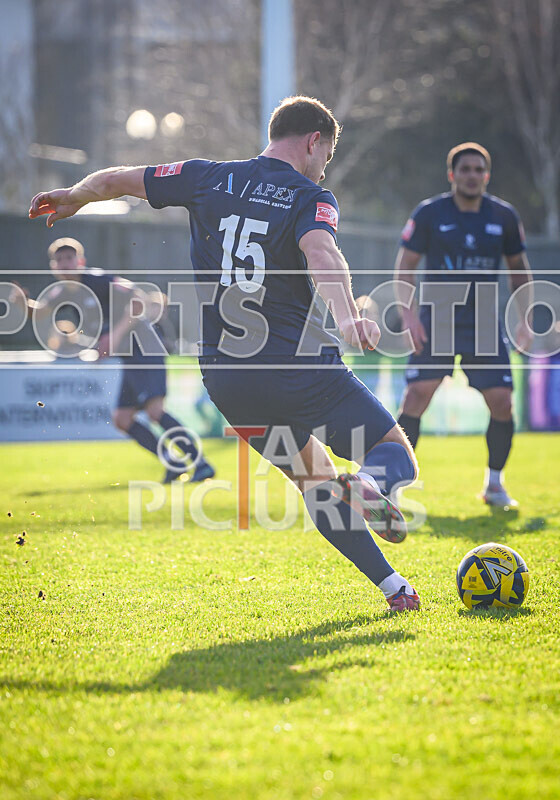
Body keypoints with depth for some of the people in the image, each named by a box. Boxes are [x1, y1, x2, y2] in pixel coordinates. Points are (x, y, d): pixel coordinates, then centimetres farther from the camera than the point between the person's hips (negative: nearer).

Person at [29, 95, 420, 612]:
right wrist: (347, 315, -43)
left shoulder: (208, 179, 9)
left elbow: (114, 180, 19)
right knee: (397, 453, 5)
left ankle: (391, 585, 10)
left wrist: (71, 198, 39)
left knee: (314, 477, 19)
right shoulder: (311, 199, -5)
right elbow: (321, 254, -27)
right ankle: (372, 484, -32)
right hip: (299, 366, -5)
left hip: (225, 377, 5)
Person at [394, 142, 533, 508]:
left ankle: (494, 483, 11)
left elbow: (520, 269, 14)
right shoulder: (429, 213, -3)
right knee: (417, 395, -14)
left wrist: (525, 321, 4)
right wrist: (409, 313, -12)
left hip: (485, 327, 2)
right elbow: (404, 267, 1)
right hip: (435, 326, -2)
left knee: (502, 402, -8)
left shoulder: (505, 216, 4)